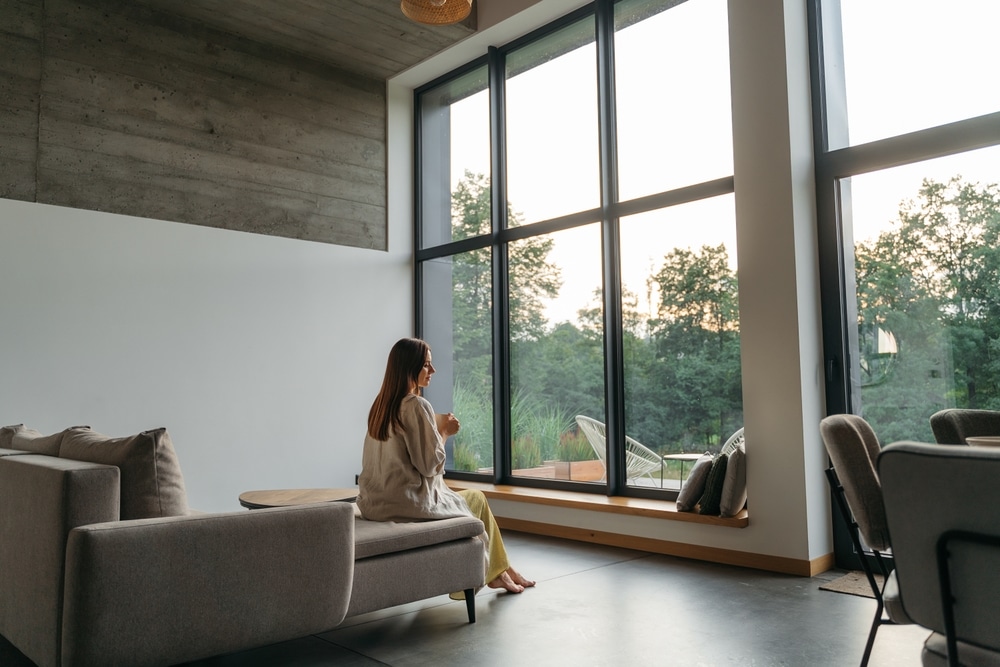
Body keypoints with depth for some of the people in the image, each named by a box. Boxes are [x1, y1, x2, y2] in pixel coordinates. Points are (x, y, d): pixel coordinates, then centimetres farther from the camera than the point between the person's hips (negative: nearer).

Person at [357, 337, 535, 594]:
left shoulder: (381, 404, 7)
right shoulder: (416, 406, -18)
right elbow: (430, 465, -17)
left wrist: (436, 427, 13)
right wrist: (444, 431, -3)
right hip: (409, 503, -8)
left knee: (463, 497, 26)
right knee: (476, 498, 16)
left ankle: (497, 572, 30)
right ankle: (496, 571, 32)